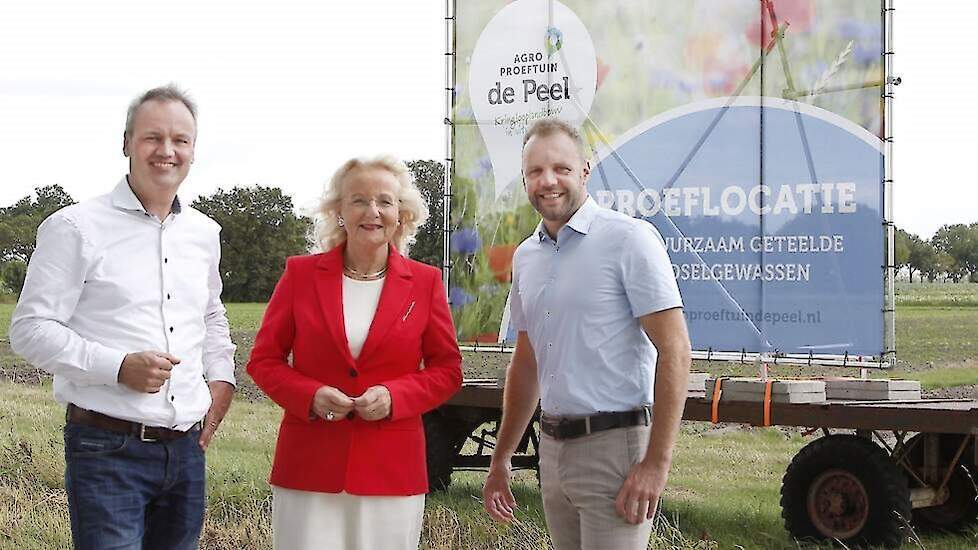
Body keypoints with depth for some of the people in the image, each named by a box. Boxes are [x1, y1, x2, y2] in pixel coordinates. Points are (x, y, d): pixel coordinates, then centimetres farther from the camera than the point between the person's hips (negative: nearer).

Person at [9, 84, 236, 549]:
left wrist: (221, 376, 12)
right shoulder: (76, 228, -5)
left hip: (186, 449, 6)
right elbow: (30, 330, -9)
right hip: (107, 449, -6)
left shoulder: (204, 233, 14)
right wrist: (119, 367, -19)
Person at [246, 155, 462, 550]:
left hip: (391, 470, 1)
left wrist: (393, 396, -10)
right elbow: (264, 359, 8)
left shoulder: (425, 282, 5)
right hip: (308, 468, 0)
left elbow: (447, 370, 9)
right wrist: (311, 395, -11)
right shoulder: (301, 274, 4)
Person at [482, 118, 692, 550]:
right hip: (553, 447, 7)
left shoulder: (628, 238, -9)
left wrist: (657, 462, -19)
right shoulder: (526, 257, 13)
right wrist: (501, 459, 20)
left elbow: (673, 350, -14)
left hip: (614, 446, -7)